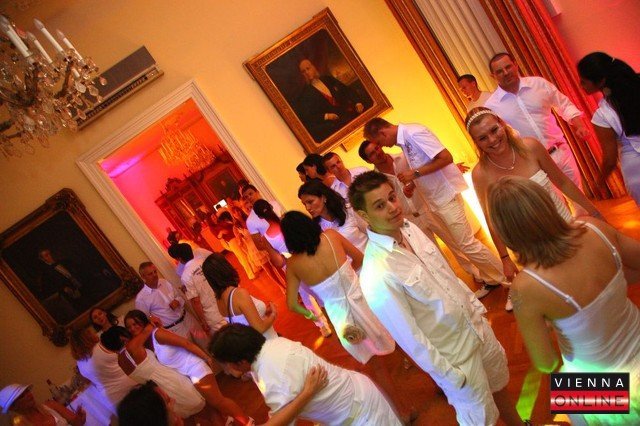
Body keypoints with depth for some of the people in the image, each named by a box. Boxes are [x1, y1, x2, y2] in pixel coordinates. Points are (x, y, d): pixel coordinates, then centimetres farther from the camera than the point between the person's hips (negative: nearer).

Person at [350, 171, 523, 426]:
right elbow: (410, 338, -24)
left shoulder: (408, 228, -12)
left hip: (475, 324, 7)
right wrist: (449, 375, -14)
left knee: (499, 382, 30)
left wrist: (475, 305, 12)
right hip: (452, 354, -7)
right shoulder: (376, 277, -34)